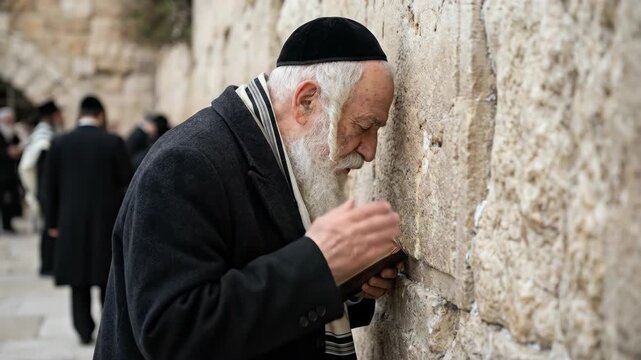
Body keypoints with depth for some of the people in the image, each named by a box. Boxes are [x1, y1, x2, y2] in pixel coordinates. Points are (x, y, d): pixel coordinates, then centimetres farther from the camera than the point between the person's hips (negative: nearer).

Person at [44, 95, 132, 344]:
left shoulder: (59, 143, -2)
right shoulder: (114, 142, -8)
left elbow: (50, 186, 1)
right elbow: (126, 183, -5)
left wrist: (52, 221, 8)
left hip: (71, 221, 1)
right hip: (107, 220, -1)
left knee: (78, 278, 9)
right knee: (108, 278, 10)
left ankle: (84, 331, 10)